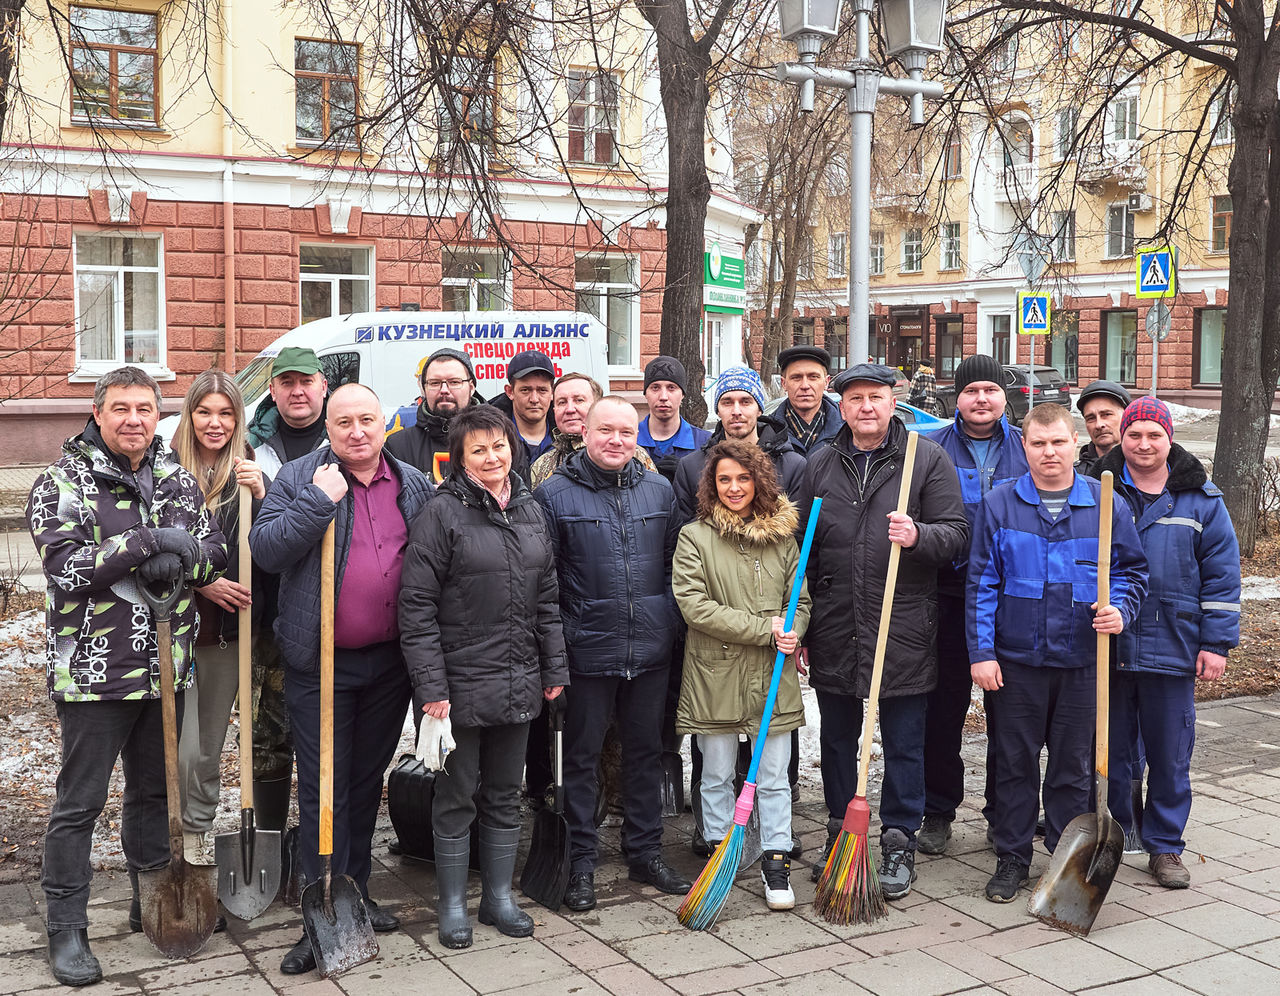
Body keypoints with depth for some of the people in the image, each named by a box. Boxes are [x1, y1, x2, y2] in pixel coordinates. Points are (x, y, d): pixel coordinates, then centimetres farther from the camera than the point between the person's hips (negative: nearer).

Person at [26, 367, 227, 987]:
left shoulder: (177, 481, 8)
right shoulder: (61, 484, -7)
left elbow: (216, 551, 4)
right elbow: (66, 566, -18)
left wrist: (180, 561, -18)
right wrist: (147, 543, -24)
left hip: (166, 670, 5)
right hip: (94, 673, -5)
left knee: (154, 790, 18)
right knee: (79, 802, 3)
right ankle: (66, 930, 15)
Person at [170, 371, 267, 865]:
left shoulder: (251, 471, 3)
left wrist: (260, 496, -18)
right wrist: (198, 582, -14)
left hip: (230, 626, 3)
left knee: (211, 742, 14)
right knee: (183, 746, -5)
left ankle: (201, 828, 29)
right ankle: (194, 829, 14)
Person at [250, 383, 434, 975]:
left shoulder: (414, 486, 7)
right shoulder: (299, 480, -4)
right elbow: (265, 550, -16)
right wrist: (319, 500, -23)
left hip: (390, 660, 4)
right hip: (320, 664, -4)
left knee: (367, 781, 16)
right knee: (324, 790, -1)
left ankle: (357, 893, 31)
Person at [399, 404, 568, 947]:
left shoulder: (530, 510, 9)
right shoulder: (441, 512, -10)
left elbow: (547, 597, 14)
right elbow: (417, 605, -13)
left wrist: (555, 668, 10)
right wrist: (431, 686, -17)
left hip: (519, 683, 5)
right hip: (462, 683, -5)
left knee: (505, 795, 15)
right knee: (457, 797, 7)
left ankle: (499, 897, 29)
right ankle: (452, 906, 22)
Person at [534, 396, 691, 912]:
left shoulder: (659, 490, 7)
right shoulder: (554, 494, -4)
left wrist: (669, 621, 8)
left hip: (650, 650, 4)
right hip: (587, 651, -3)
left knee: (645, 751, 14)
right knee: (581, 756, 7)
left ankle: (645, 853, 27)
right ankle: (581, 864, 18)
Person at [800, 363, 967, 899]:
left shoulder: (927, 457, 0)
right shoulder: (820, 464, 9)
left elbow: (956, 532, -2)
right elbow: (803, 549, 13)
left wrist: (918, 535, -24)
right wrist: (798, 626, 10)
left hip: (903, 629, -3)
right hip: (834, 632, 3)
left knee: (904, 744, 5)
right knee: (836, 739, 14)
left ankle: (899, 843, 18)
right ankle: (839, 831, 30)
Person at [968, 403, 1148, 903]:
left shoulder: (1107, 505, 1)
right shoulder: (999, 505, 0)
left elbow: (1132, 570, 10)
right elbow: (981, 584, 0)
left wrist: (1119, 610, -10)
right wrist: (981, 651, -5)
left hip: (1082, 660, 1)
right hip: (1017, 660, 0)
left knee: (1074, 766, 10)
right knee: (1015, 763, 8)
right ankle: (1012, 858, 21)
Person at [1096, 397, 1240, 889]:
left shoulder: (1201, 499, 4)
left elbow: (1222, 574, 4)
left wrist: (1216, 643, -2)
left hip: (1173, 649, 0)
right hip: (1106, 648, 0)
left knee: (1170, 755, 7)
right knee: (1109, 752, 9)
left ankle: (1165, 846, 21)